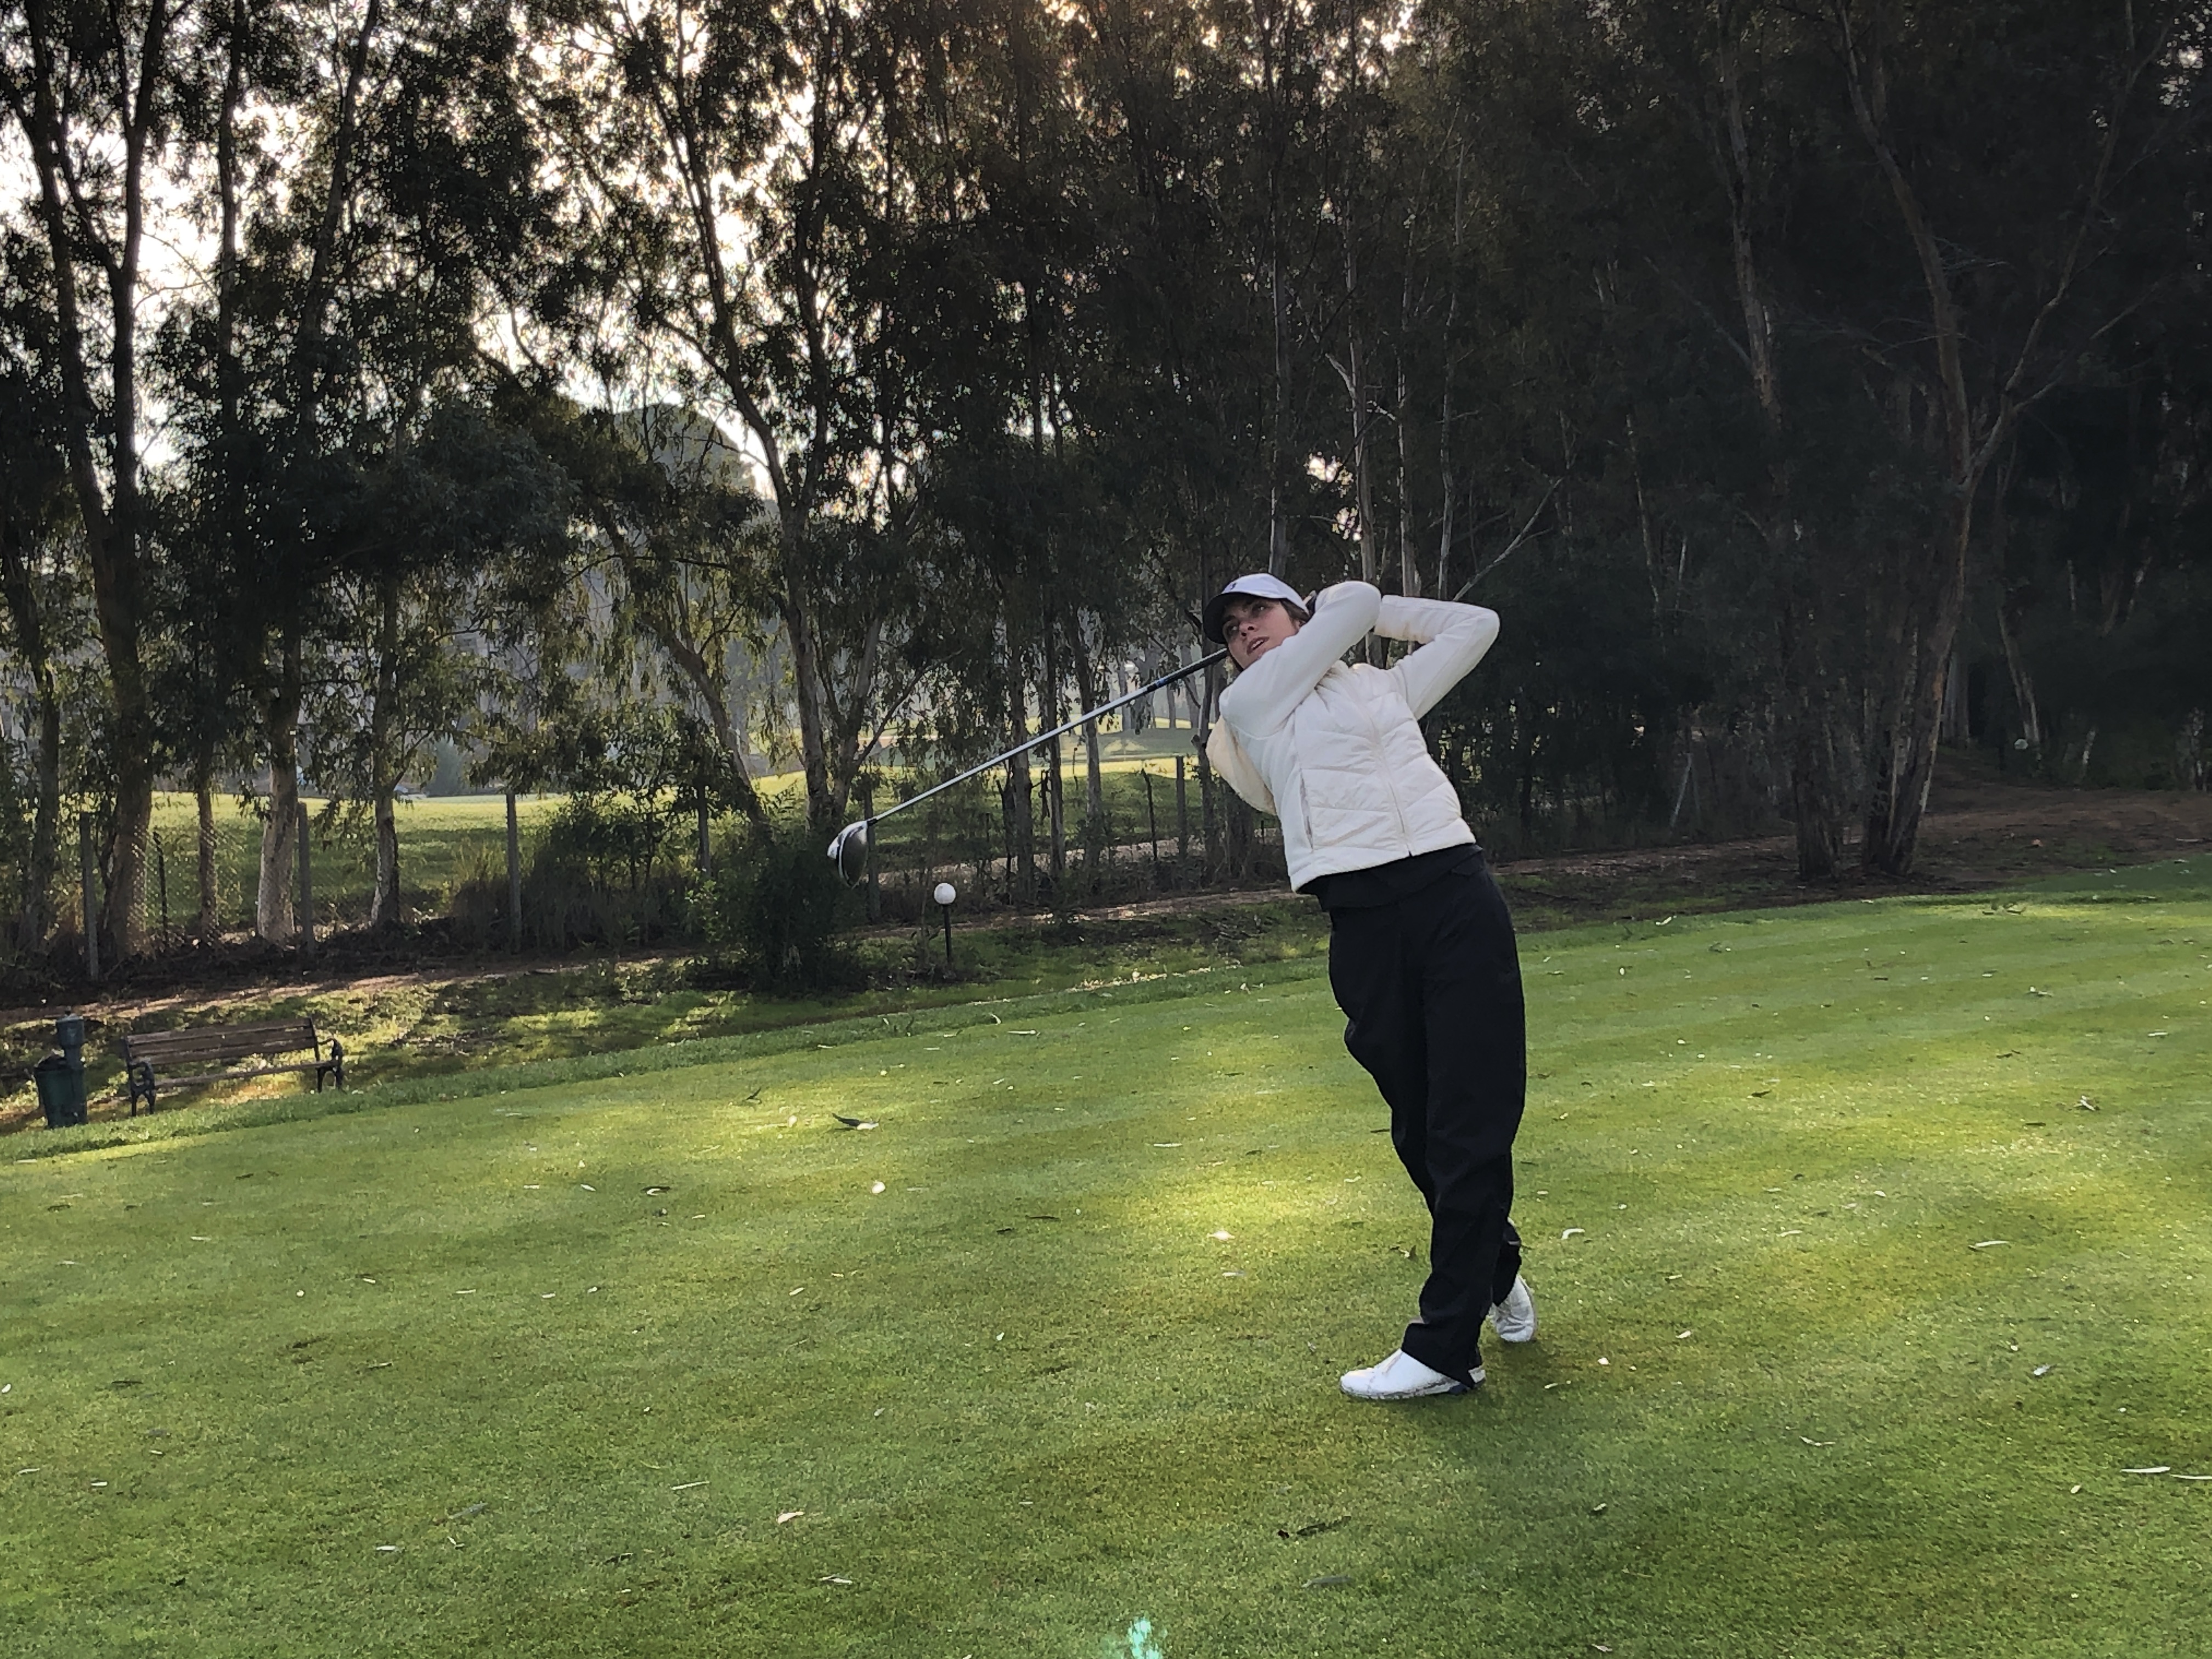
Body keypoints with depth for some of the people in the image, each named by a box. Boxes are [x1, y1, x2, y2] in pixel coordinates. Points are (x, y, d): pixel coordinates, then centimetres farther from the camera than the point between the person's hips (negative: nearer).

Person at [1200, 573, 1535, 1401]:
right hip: (1363, 922, -1)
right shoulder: (1247, 706, 14)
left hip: (1457, 898, 1)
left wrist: (1371, 611, 32)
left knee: (1472, 1121, -9)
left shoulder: (1385, 686, 26)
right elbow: (1354, 601, 12)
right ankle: (1496, 1266, 29)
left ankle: (1444, 1345, -7)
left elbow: (1477, 624, 33)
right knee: (1420, 1128, 2)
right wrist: (1348, 609, 33)